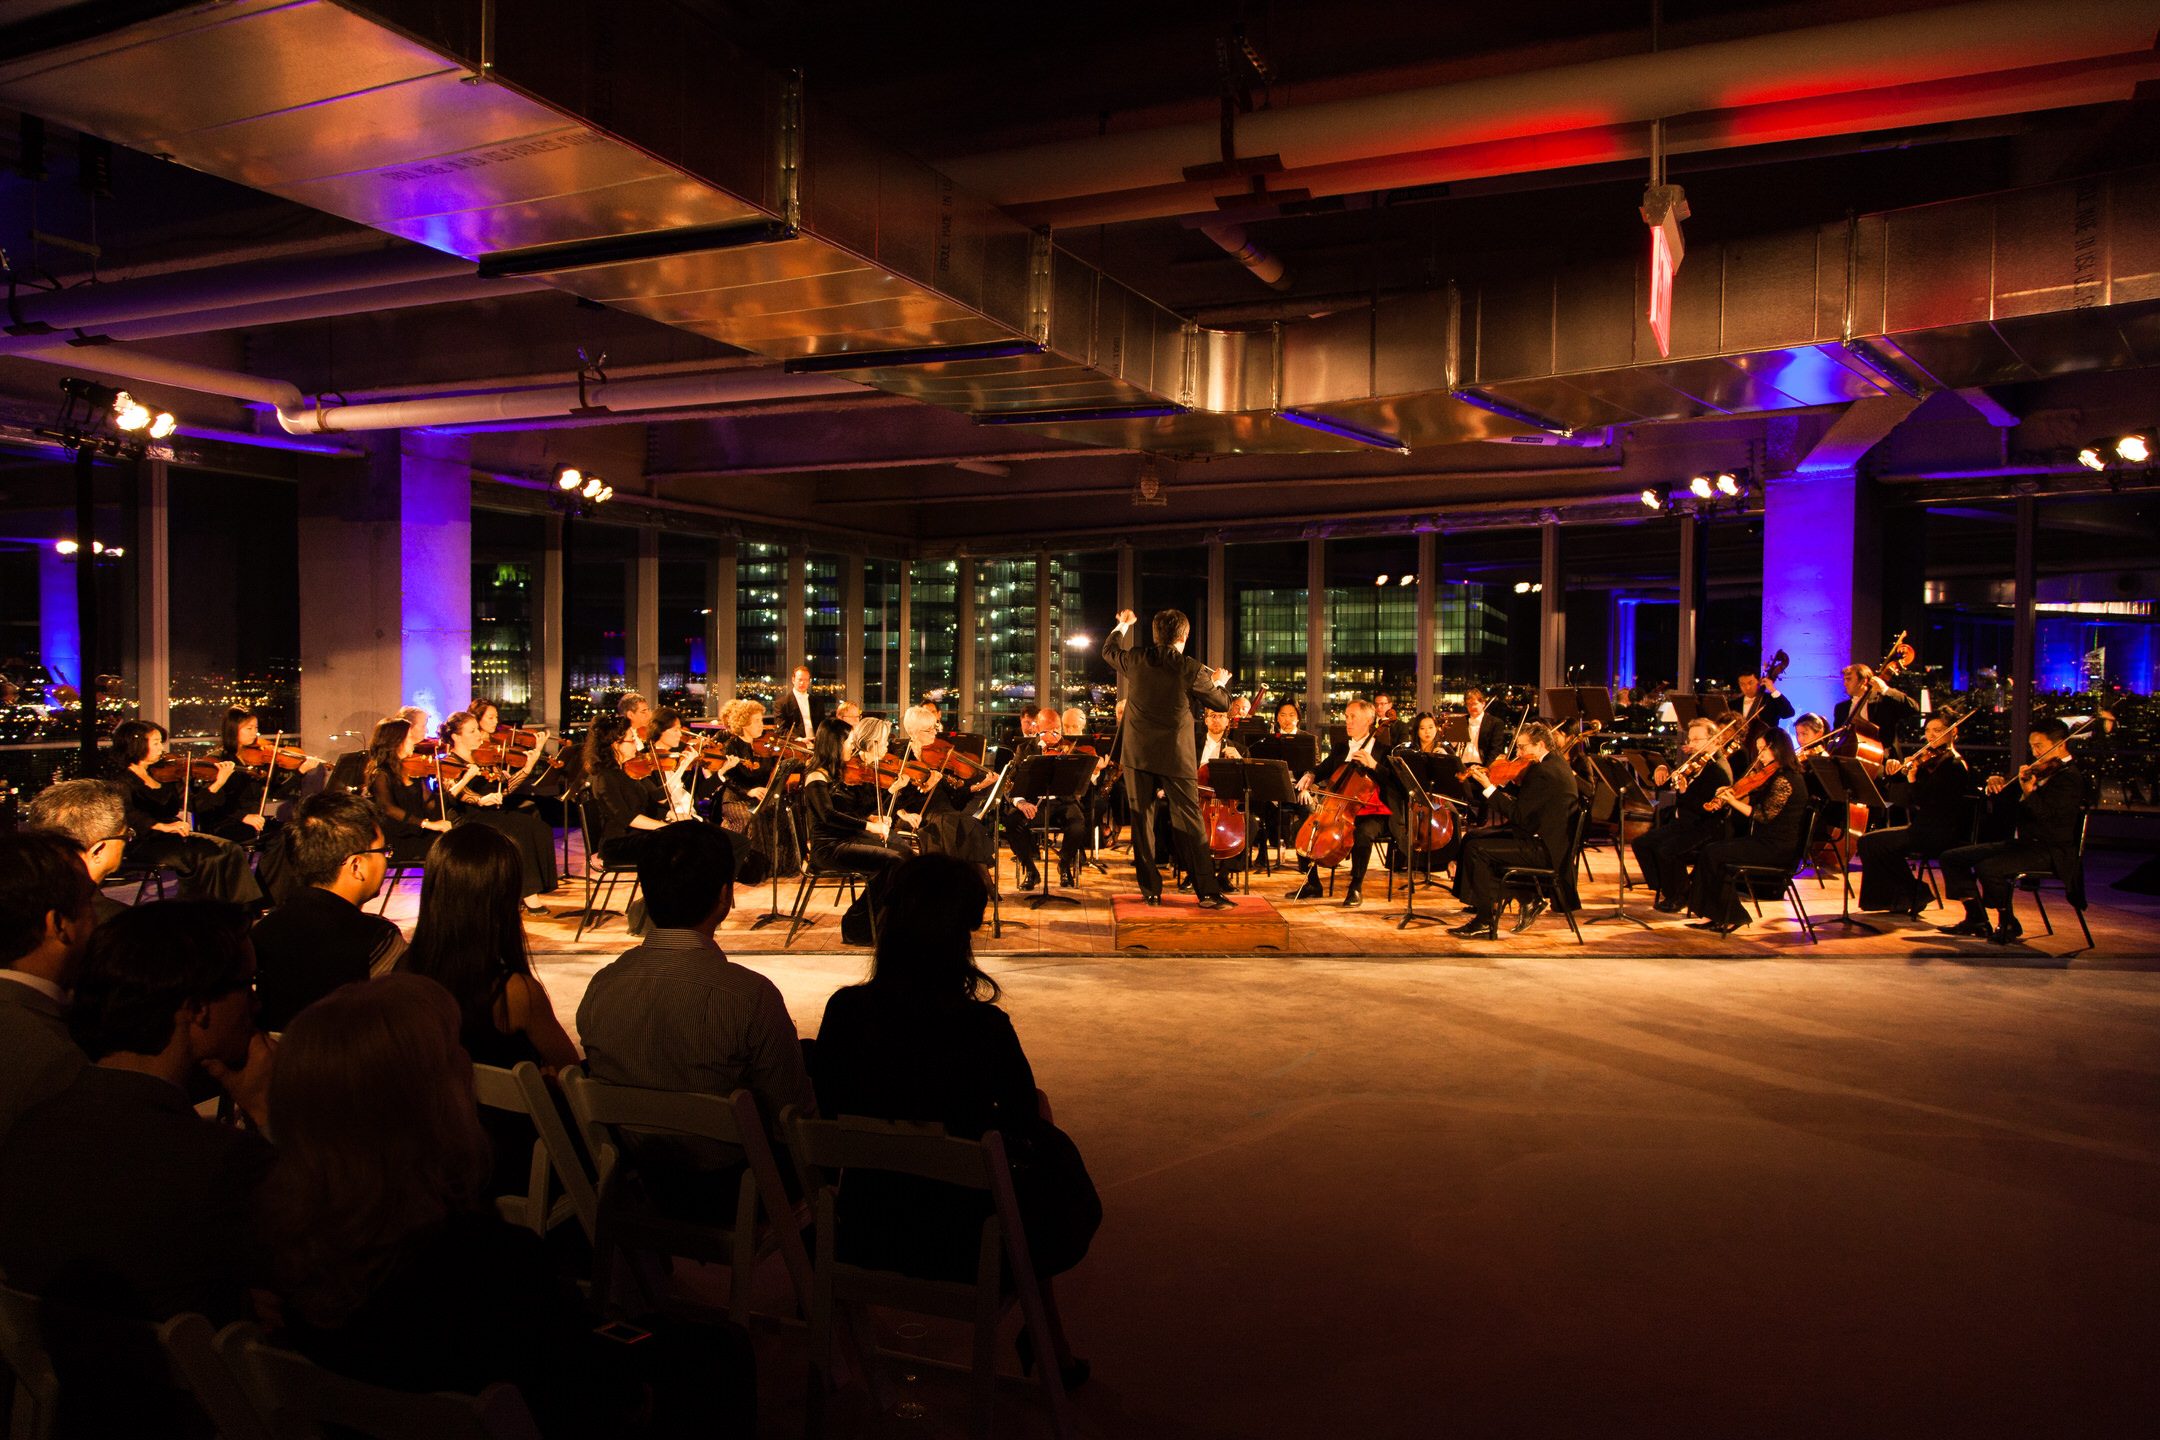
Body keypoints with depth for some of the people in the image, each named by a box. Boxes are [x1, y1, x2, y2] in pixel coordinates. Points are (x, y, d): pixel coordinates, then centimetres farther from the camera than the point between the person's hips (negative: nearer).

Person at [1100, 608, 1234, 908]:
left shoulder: (1135, 661, -3)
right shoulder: (1191, 670, -10)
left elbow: (1109, 651, 20)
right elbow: (1221, 704, 2)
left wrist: (1122, 626, 38)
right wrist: (1218, 683, 23)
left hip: (1138, 756, 2)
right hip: (1176, 757, -2)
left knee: (1142, 822, 10)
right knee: (1189, 825, 0)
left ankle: (1151, 890, 12)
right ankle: (1208, 892, 0)